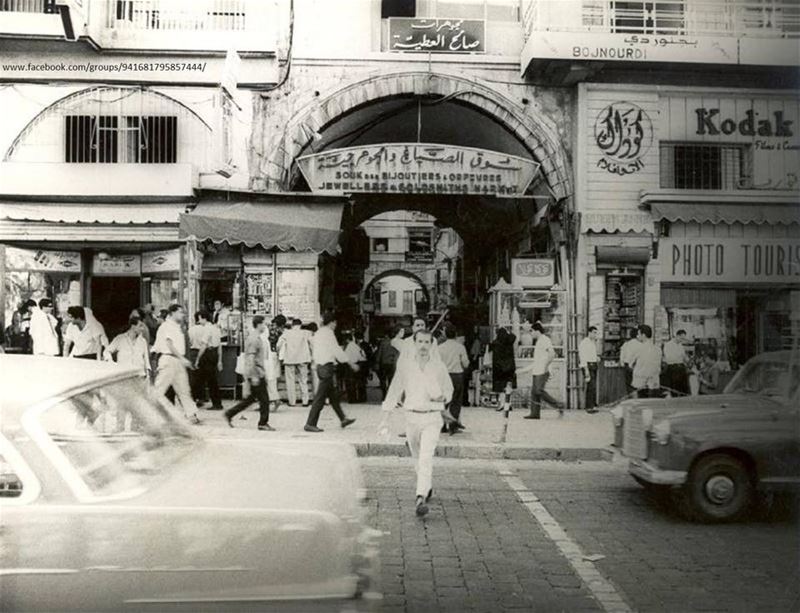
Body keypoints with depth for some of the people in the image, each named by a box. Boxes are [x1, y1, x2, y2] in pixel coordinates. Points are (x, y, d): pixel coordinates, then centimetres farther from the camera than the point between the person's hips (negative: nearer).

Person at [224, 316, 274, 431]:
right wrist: (254, 376, -23)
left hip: (258, 374, 10)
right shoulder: (254, 339, -16)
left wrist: (263, 373, 24)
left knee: (252, 397, 14)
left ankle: (229, 414, 17)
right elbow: (251, 359, -21)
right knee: (264, 399, -3)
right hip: (256, 374, -10)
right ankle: (263, 423, 6)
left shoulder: (257, 338, 15)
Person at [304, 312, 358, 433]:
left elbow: (313, 349, 17)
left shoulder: (318, 333, 14)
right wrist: (351, 364, -7)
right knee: (320, 397, -7)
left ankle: (343, 419, 26)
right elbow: (337, 351, -13)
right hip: (328, 367, -10)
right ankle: (310, 424, -6)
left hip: (320, 366, 10)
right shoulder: (328, 333, -12)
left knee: (334, 395, 16)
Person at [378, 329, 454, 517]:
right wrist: (385, 419, 0)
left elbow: (449, 390, 12)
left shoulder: (439, 366, -2)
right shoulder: (405, 365, 0)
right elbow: (394, 391, 4)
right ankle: (428, 487, 43)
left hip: (432, 419, -3)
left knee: (426, 457, -19)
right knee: (417, 459, 17)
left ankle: (421, 499, -22)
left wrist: (442, 397, -12)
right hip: (412, 417, 3)